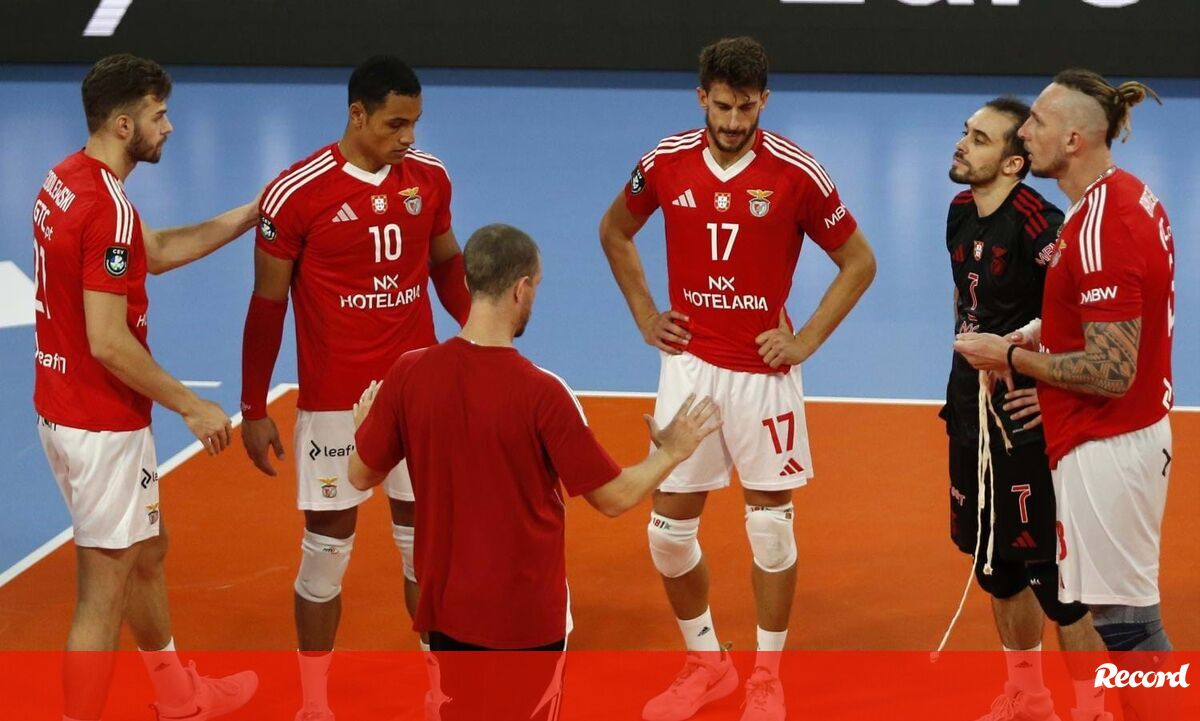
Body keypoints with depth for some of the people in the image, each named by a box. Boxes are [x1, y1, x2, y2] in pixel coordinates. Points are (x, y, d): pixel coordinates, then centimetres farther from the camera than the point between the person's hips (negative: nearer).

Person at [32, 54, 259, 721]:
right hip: (103, 426, -11)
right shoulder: (109, 207, -24)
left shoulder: (67, 180, 6)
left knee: (147, 550, 26)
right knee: (105, 589, 0)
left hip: (63, 409, 11)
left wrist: (251, 214, 16)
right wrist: (192, 406, -16)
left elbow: (156, 252, 19)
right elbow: (108, 344, -26)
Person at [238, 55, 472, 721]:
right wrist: (254, 411, -4)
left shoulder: (429, 177, -1)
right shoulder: (296, 193, -13)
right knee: (327, 545, 5)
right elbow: (267, 305, -6)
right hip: (334, 399, -3)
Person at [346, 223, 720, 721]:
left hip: (447, 608, 4)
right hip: (527, 617, -3)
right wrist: (671, 453, 7)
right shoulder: (541, 392, -20)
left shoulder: (409, 374, -10)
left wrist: (364, 425, 24)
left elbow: (361, 476, 2)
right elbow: (614, 498, -12)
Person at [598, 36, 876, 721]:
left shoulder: (797, 173, -11)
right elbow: (615, 232, 16)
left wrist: (806, 340, -6)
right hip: (689, 364, 3)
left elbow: (860, 263, -1)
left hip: (764, 370, -2)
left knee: (772, 525, 4)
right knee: (670, 527, 5)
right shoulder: (665, 163, -4)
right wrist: (645, 315, 8)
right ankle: (705, 663, 25)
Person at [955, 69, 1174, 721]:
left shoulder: (1101, 228, -23)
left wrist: (1010, 356, -13)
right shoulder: (1127, 195, 7)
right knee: (1126, 612, 19)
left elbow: (1111, 373, -24)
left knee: (1124, 619, -3)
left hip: (1108, 445, -10)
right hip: (1135, 433, 10)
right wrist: (1035, 335, 8)